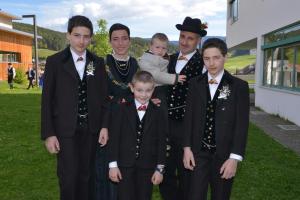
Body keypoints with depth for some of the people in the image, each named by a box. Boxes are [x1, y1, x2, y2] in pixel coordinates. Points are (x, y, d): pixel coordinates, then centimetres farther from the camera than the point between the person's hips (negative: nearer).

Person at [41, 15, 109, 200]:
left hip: (91, 129, 2)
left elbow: (104, 96, 7)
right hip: (65, 130, -2)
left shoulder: (98, 63, 6)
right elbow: (47, 100, -2)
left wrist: (104, 126, -1)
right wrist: (48, 134, -6)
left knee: (87, 177, 10)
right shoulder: (55, 61, -1)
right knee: (69, 179, -2)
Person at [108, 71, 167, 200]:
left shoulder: (158, 113, 2)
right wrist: (113, 164, -5)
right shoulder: (122, 110, 0)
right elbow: (114, 137, -1)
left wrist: (160, 168, -1)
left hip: (147, 167, 1)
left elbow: (161, 141, 1)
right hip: (125, 166, -1)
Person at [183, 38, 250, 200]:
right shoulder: (195, 84, 3)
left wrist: (235, 158, -11)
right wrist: (187, 148, 0)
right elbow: (189, 117, 5)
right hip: (199, 153, 1)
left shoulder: (239, 86, -5)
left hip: (224, 155, -1)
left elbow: (242, 124, -6)